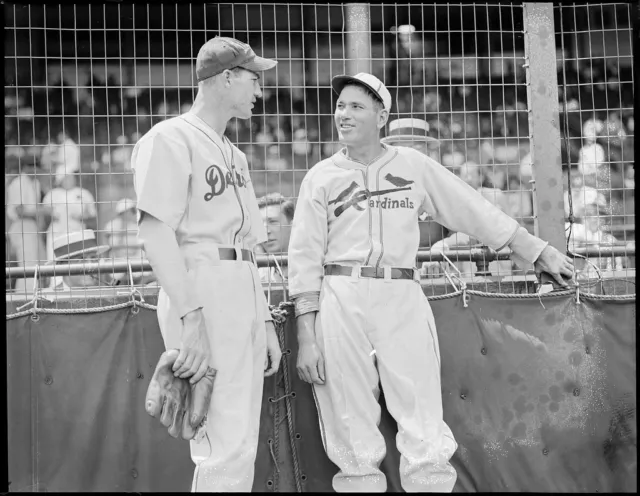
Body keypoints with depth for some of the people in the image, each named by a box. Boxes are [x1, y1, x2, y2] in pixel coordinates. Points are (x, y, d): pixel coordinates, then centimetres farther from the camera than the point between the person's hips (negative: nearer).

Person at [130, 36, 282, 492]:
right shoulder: (170, 139, -3)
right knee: (227, 447, -12)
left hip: (247, 295, 9)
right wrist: (190, 315, -24)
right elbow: (156, 230, -15)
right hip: (203, 288, -9)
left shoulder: (235, 154, 23)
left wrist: (266, 321, 16)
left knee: (243, 444, 10)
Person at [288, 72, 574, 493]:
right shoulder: (320, 177, 8)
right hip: (341, 300, 0)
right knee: (351, 426, 0)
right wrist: (306, 337, -3)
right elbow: (305, 258, 5)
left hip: (404, 299, 0)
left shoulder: (414, 166, 11)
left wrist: (539, 252, 10)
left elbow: (476, 212, 13)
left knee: (425, 429, -2)